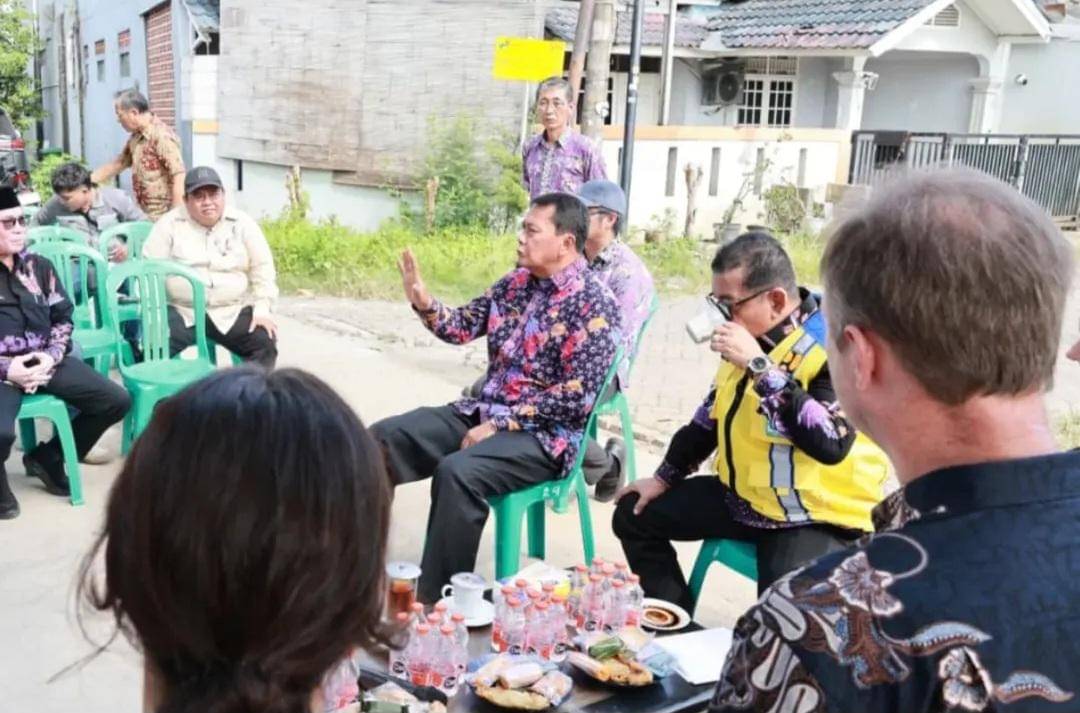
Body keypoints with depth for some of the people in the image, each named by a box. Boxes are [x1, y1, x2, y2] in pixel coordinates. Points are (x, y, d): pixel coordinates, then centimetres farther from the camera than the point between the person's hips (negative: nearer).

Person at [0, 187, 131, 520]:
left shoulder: (38, 266, 9)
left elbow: (63, 317, 12)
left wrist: (51, 356, -7)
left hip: (44, 362, 6)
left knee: (117, 400, -2)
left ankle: (46, 457, 18)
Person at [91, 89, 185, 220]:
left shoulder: (162, 136, -16)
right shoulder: (136, 138, 13)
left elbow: (179, 177, -21)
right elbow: (116, 165, 24)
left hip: (163, 216, -9)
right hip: (145, 214, 9)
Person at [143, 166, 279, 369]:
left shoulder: (242, 223, 2)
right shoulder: (169, 224, 0)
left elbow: (262, 269, 3)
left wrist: (262, 309, -8)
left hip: (233, 311, 1)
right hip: (181, 311, -1)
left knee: (264, 343, -21)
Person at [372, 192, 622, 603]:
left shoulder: (593, 305, -13)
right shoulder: (516, 283, 9)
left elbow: (576, 397, -19)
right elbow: (463, 326, 13)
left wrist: (499, 425, -19)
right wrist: (423, 303, -8)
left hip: (545, 435, -8)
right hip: (483, 412, 8)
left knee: (457, 471, -34)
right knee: (382, 438, -4)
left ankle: (439, 600, -21)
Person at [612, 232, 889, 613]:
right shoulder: (754, 333, 4)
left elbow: (831, 443, -34)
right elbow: (714, 412, 17)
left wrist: (759, 365, -33)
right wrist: (664, 478, 19)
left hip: (820, 515, -8)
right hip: (743, 496, 9)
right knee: (634, 514, 8)